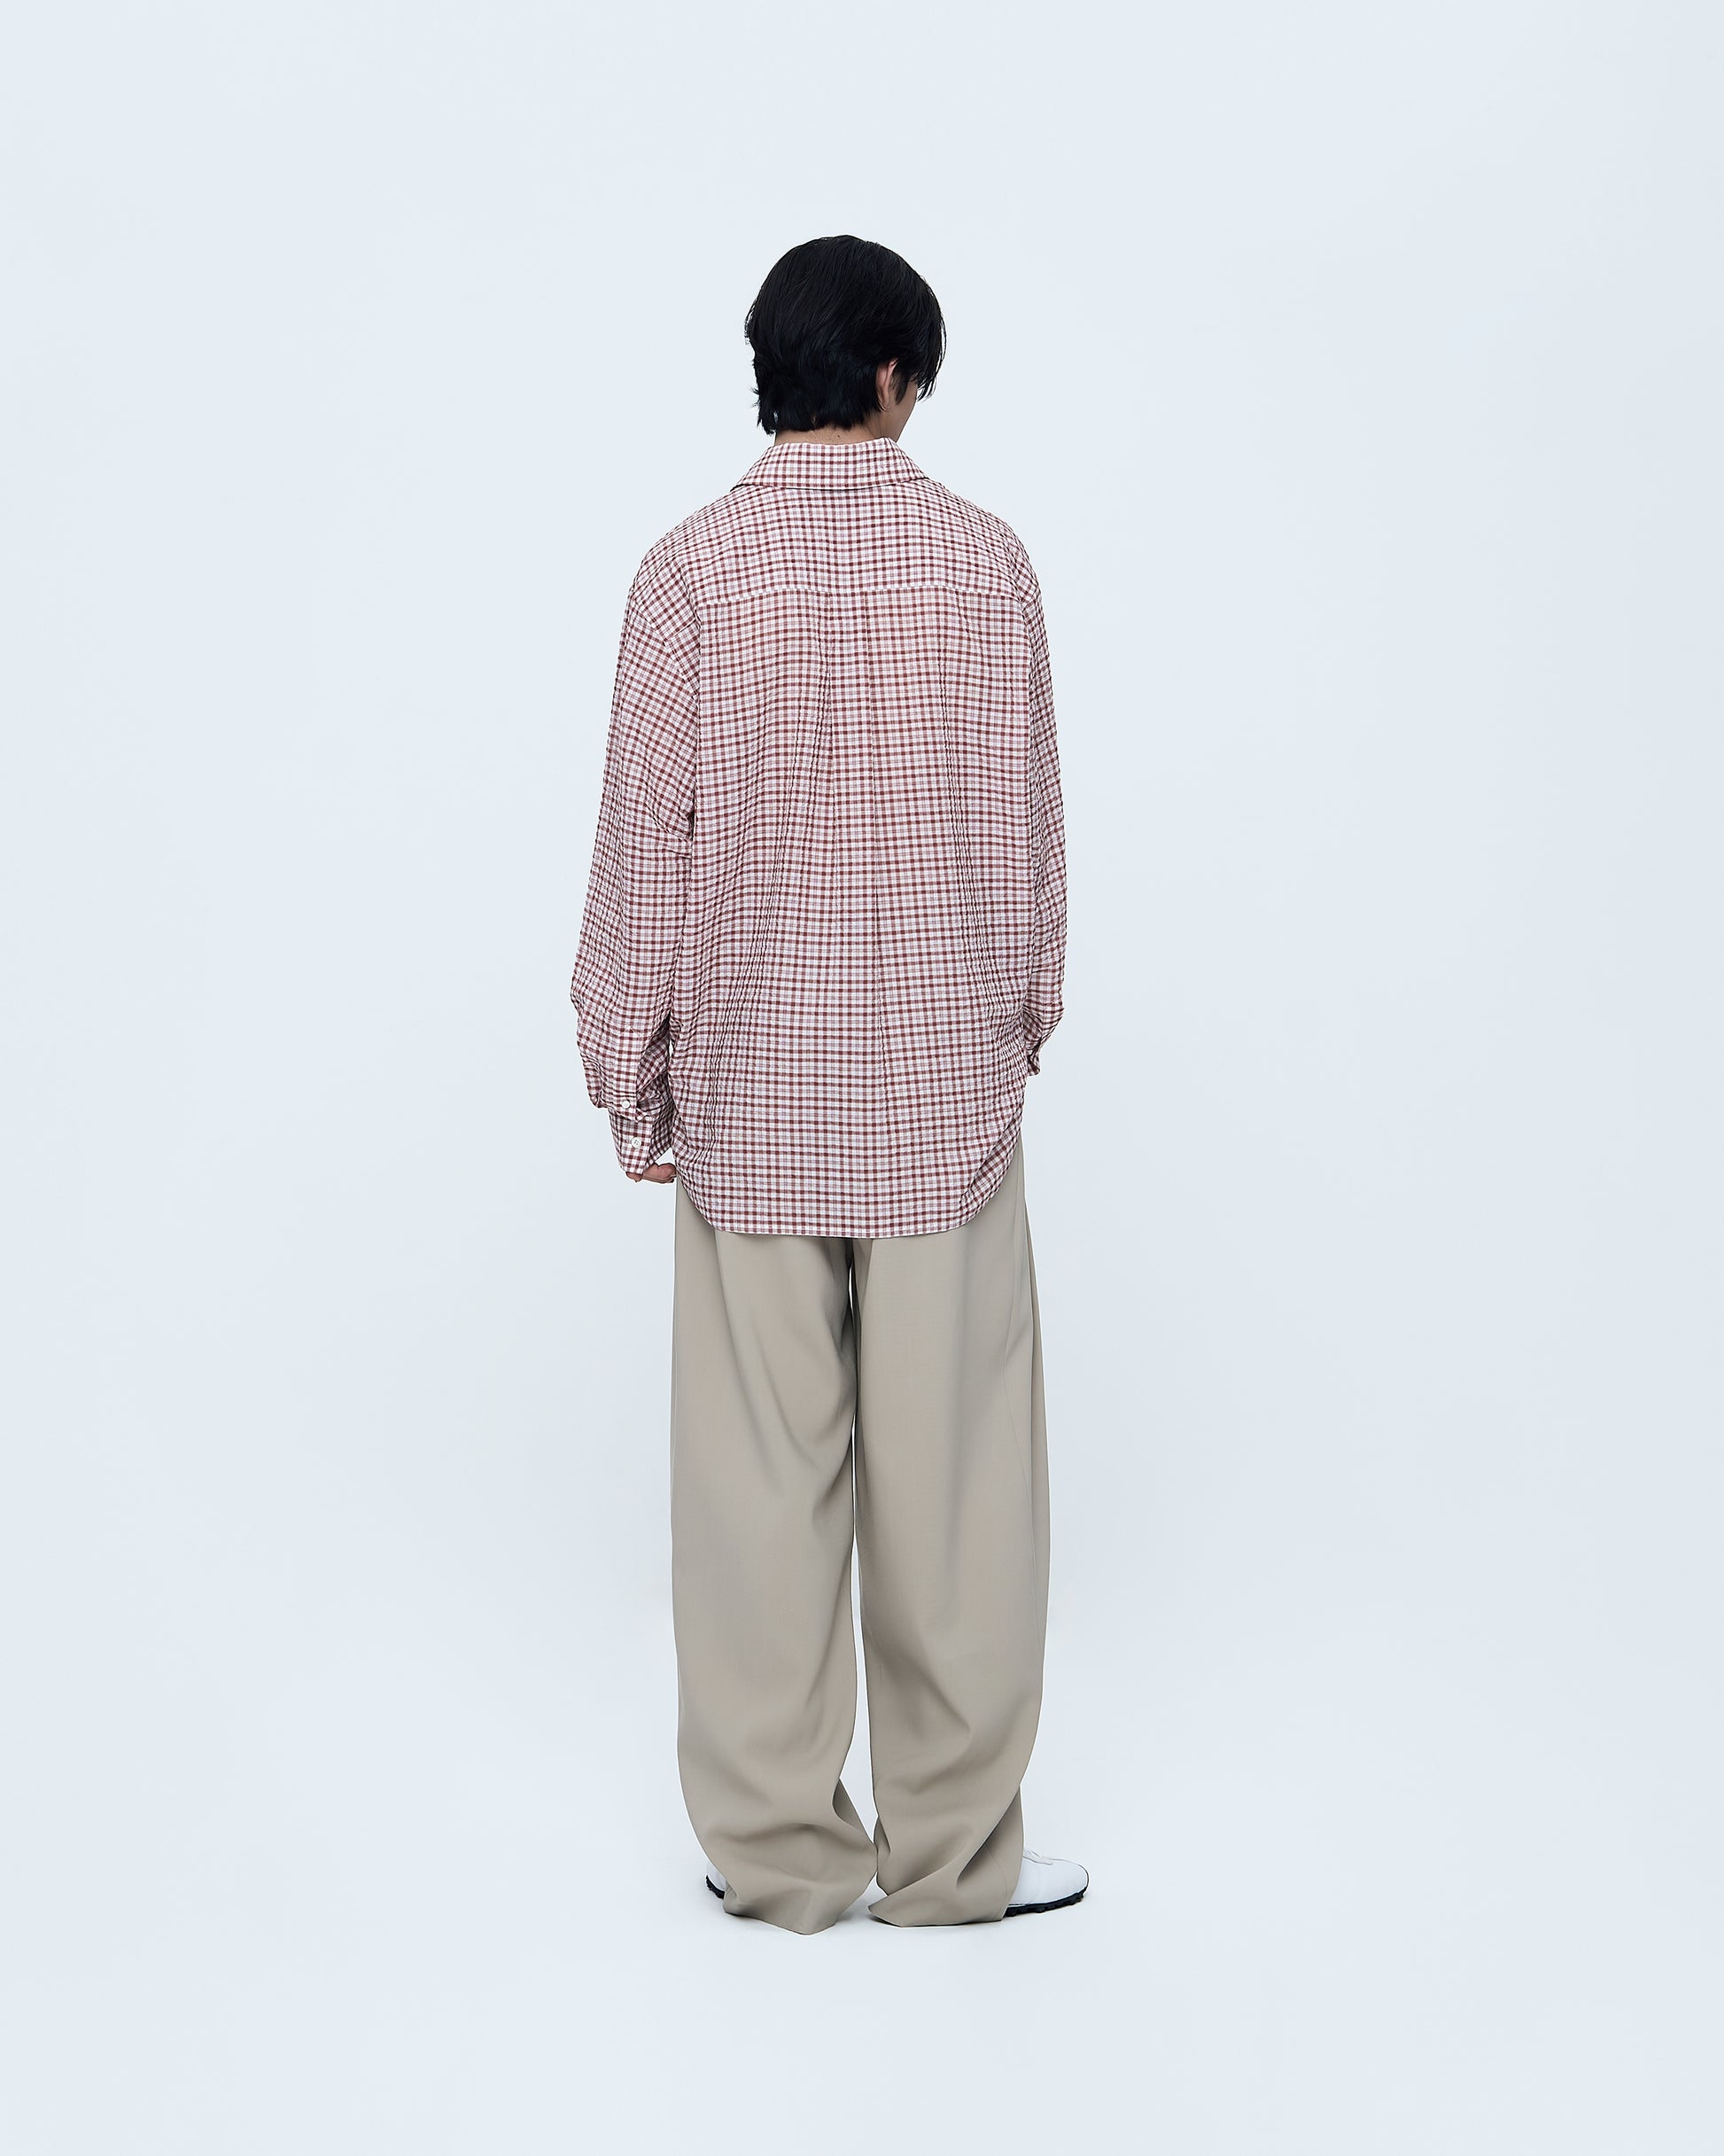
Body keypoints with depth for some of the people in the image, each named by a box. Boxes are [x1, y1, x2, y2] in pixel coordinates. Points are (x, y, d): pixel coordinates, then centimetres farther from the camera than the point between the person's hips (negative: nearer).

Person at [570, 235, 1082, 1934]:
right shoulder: (983, 560, -2)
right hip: (946, 1085, 1)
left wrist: (629, 1072, 4)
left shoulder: (693, 571, -5)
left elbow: (649, 843, -5)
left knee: (762, 1470, 7)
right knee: (949, 1466, 7)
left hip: (752, 1089, 0)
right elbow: (1027, 826, 2)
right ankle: (951, 1849, 17)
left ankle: (779, 1847, 17)